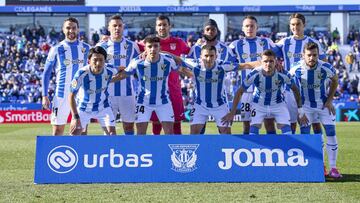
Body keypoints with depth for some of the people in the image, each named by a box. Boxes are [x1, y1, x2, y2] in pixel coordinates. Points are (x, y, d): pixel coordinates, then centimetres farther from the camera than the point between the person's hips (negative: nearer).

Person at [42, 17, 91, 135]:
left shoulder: (86, 48, 6)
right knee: (58, 129, -1)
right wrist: (45, 96, -2)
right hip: (62, 94, -2)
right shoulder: (57, 49, 1)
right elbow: (46, 73, 3)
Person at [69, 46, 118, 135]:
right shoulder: (81, 74, -30)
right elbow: (72, 96, -22)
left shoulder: (109, 70, -21)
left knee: (111, 133, -6)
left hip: (103, 107, 2)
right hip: (83, 108, -2)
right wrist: (76, 117, -25)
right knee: (74, 134, -5)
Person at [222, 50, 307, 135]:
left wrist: (301, 111, -7)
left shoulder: (283, 74, -26)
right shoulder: (254, 75, -28)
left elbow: (295, 89, -8)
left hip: (278, 104, 1)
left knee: (287, 131, -12)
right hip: (258, 105, 0)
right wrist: (232, 112, -16)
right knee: (253, 132, -14)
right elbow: (240, 92, -15)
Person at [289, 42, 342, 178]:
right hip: (306, 105, 0)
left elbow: (335, 80, 0)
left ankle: (333, 168, 3)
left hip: (324, 104, 0)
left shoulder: (326, 68, -22)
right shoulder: (296, 69, -21)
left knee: (331, 135, -5)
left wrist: (329, 100, -5)